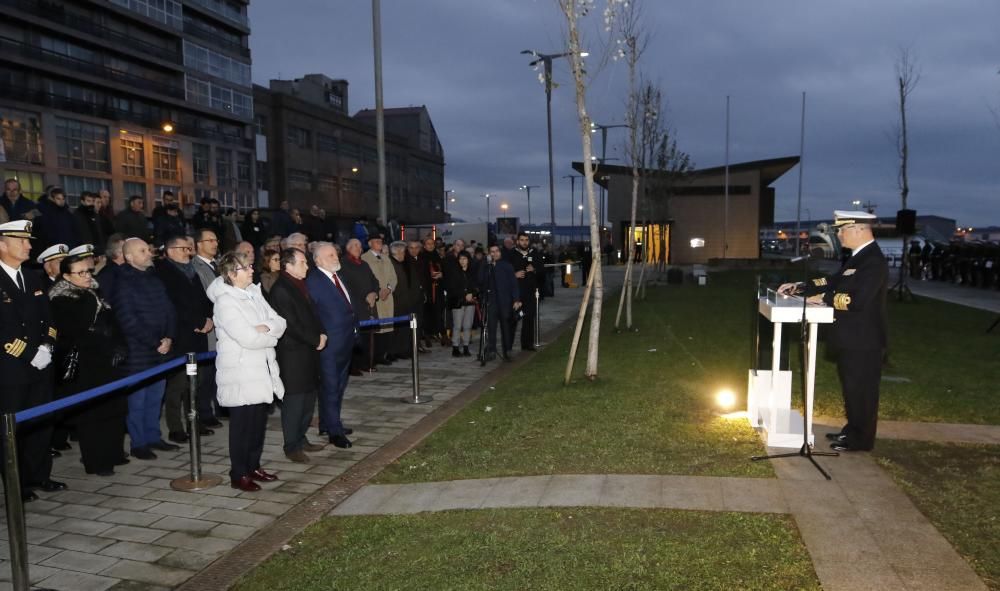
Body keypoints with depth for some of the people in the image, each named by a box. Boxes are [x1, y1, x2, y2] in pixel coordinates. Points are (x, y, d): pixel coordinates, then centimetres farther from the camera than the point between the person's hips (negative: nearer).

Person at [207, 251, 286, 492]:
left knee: (259, 422, 14)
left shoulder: (254, 294, 9)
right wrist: (271, 335, -6)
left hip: (262, 371, 7)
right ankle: (238, 475, 13)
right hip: (240, 374, -7)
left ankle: (253, 466, 28)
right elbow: (248, 338, -23)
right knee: (242, 424, 1)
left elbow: (279, 322, 5)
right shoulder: (225, 302, -15)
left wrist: (266, 328, -16)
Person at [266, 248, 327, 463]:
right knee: (294, 400, 0)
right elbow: (291, 325, -19)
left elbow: (311, 314, 18)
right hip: (293, 354, -9)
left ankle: (301, 439, 28)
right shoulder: (280, 290, -16)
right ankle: (292, 447, 11)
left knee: (309, 396, 15)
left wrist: (321, 334, 2)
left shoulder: (301, 285, 12)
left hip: (309, 351, 9)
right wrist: (316, 340, -11)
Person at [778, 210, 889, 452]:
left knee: (861, 390, 2)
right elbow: (834, 282, 15)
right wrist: (798, 287, 7)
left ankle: (860, 440, 13)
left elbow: (858, 299, -29)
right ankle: (852, 430, 32)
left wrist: (824, 298, -19)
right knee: (851, 388, 19)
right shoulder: (859, 257, 11)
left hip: (863, 340, -10)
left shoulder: (873, 261, -21)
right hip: (851, 337, 10)